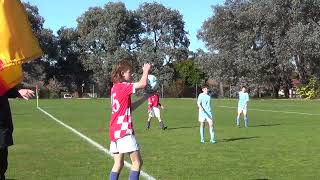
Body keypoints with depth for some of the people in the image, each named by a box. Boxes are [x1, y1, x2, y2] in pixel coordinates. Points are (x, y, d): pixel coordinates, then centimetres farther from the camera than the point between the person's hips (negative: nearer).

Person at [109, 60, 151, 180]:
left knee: (118, 164, 11)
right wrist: (146, 70, -1)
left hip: (114, 131, 9)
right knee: (137, 162, -4)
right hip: (123, 130, -9)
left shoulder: (115, 88, 17)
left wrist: (145, 98, 14)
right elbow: (142, 84, -19)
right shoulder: (123, 86, -9)